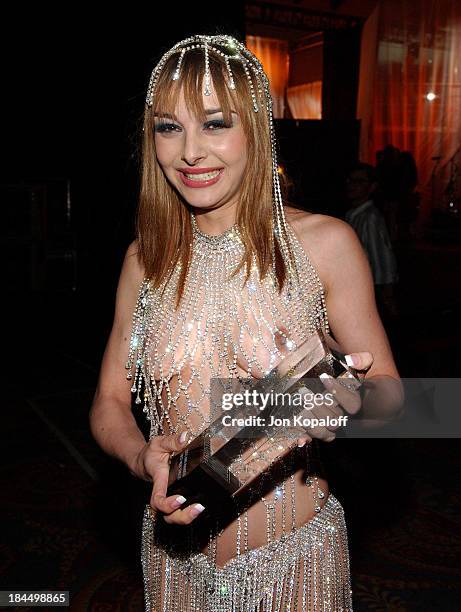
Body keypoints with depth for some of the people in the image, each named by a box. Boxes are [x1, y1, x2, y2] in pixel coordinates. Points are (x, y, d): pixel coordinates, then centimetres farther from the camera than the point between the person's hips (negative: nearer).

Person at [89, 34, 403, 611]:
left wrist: (345, 402, -30)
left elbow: (388, 390, -7)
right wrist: (141, 457, -20)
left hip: (295, 555, -2)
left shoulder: (324, 243, -13)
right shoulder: (146, 259, -4)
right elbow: (110, 401, 1)